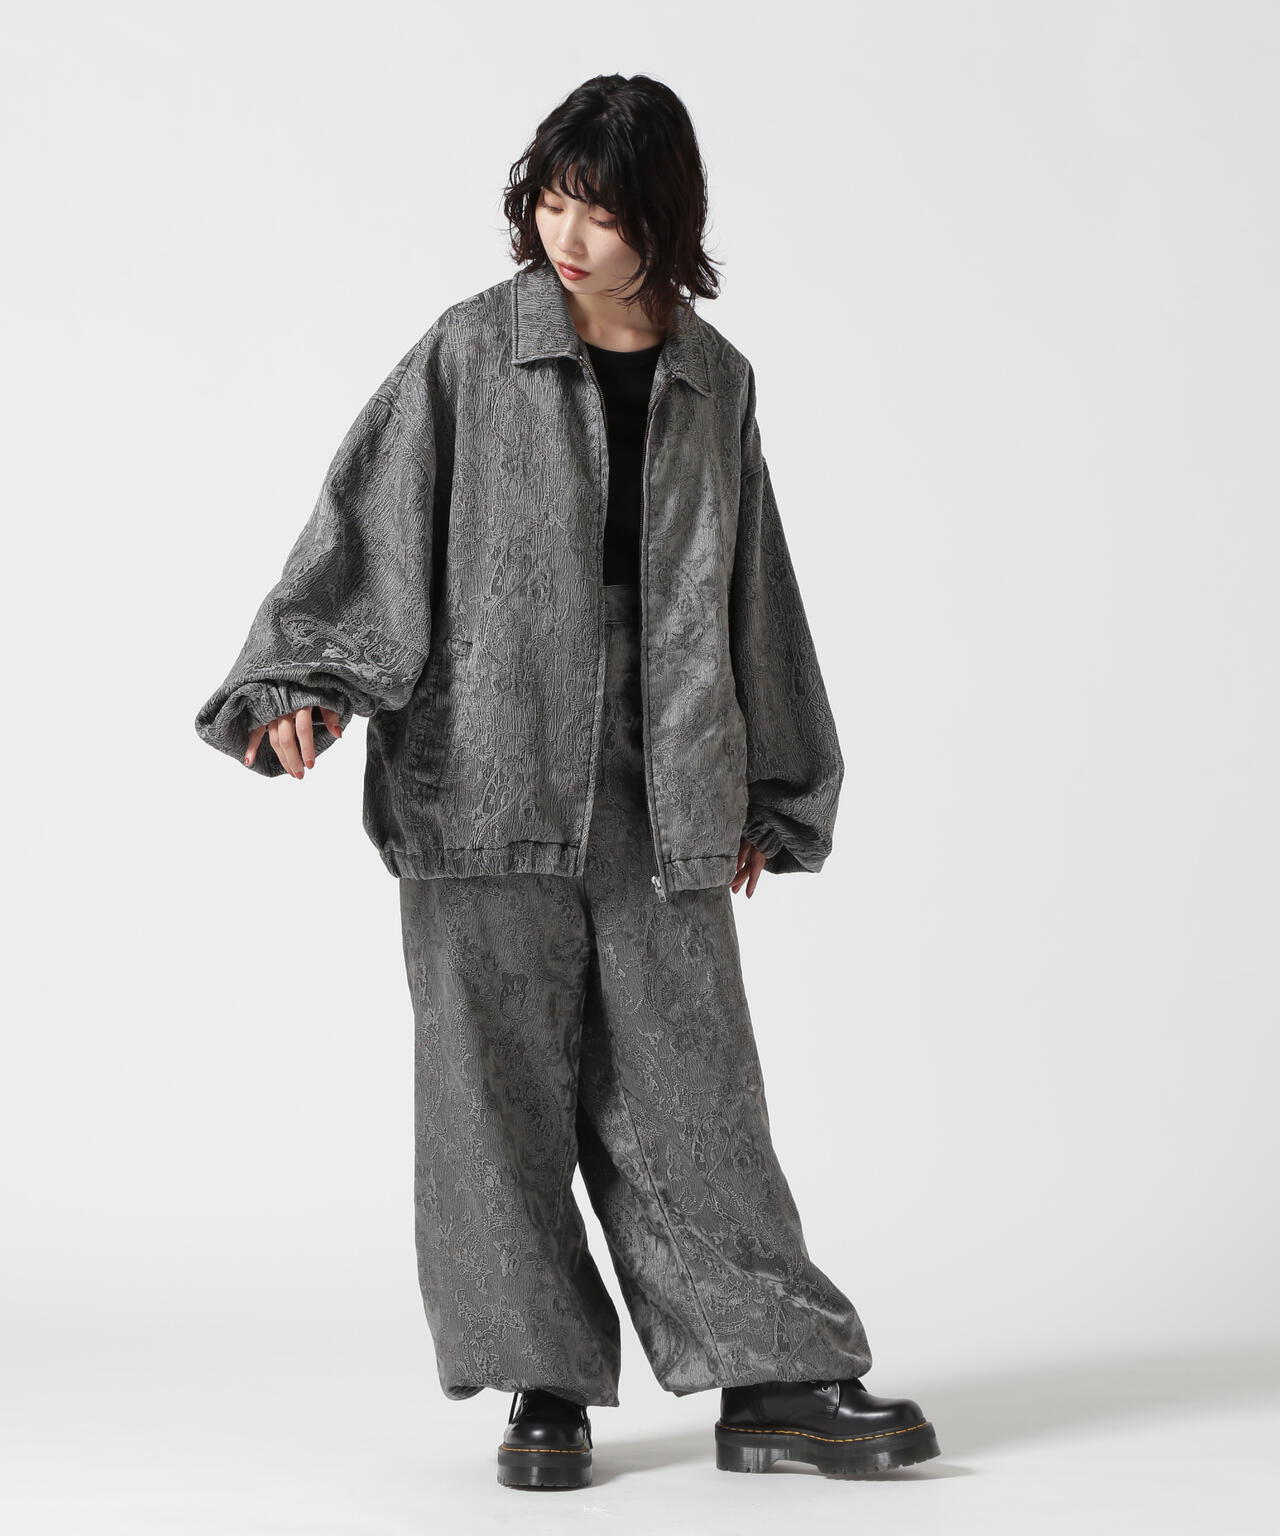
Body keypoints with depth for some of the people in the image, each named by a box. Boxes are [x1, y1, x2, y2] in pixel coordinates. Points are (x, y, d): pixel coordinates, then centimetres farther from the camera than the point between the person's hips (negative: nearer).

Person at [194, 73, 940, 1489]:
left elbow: (747, 591, 18)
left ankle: (774, 1380, 8)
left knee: (687, 1084, 2)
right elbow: (369, 527, -2)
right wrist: (308, 681, -17)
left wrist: (764, 792, 19)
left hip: (658, 791, 2)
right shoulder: (470, 352, 2)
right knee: (496, 1084, 0)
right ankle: (545, 1385, 12)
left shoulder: (714, 384, 12)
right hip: (483, 778, -2)